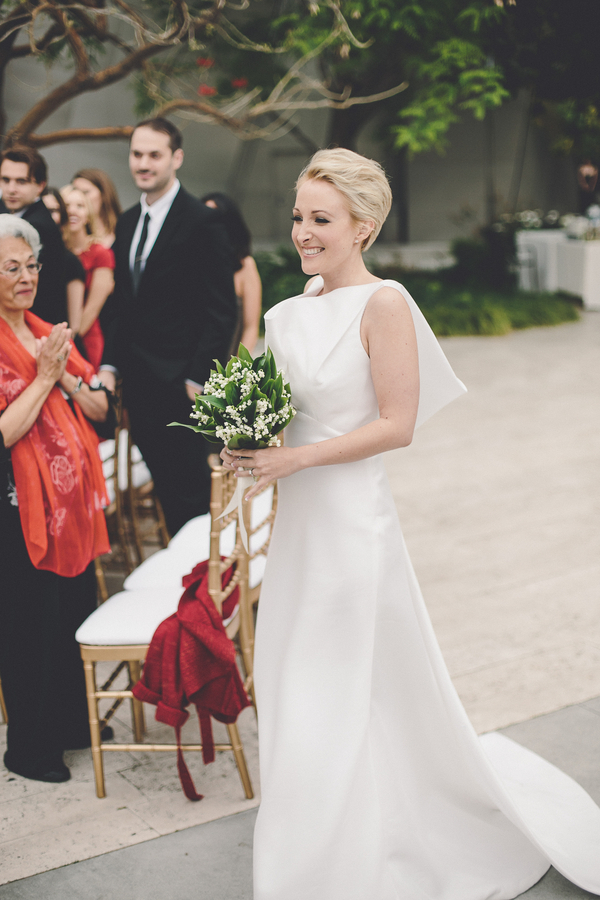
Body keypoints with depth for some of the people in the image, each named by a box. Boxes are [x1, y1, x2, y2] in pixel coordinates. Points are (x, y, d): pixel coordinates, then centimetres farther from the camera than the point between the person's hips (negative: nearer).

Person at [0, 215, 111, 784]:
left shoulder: (49, 334, 11)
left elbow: (99, 408, 9)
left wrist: (65, 374, -8)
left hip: (73, 499, 8)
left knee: (78, 611, 17)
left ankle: (73, 723, 36)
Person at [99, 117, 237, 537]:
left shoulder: (202, 221, -10)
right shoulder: (128, 222, 13)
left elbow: (222, 310, -13)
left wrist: (199, 377, -16)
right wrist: (110, 364, 8)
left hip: (181, 387, -7)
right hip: (139, 384, 7)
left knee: (191, 494, 1)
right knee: (167, 490, 13)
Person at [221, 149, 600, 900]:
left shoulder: (383, 304, -14)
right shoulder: (289, 314, 7)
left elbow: (396, 424, -17)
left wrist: (296, 458, -19)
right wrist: (249, 445, 0)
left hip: (351, 518, -7)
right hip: (298, 521, 8)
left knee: (356, 698, 4)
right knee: (301, 694, 17)